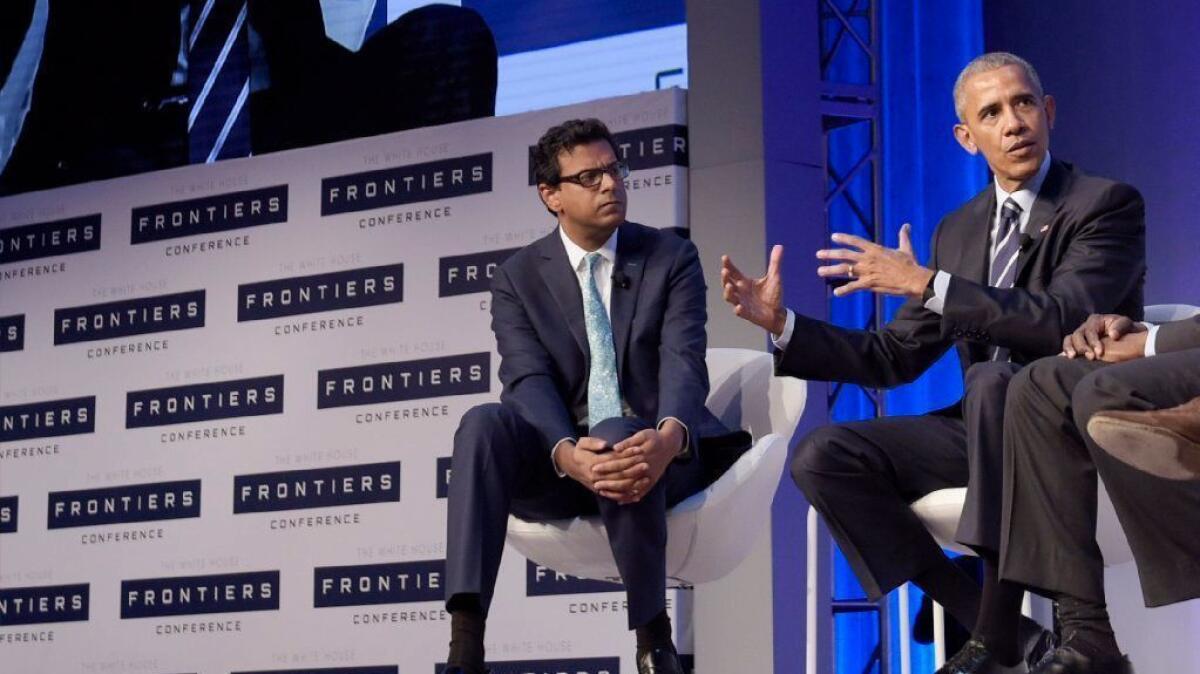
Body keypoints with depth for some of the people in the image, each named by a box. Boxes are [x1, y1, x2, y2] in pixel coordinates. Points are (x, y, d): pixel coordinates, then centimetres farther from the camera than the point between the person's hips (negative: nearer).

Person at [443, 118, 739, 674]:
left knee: (615, 433, -37)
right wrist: (567, 453, -35)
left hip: (655, 451, -1)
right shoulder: (518, 278, 5)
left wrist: (669, 438, -37)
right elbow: (528, 379, -11)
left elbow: (683, 361, -13)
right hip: (561, 461, 1)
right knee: (482, 424, -30)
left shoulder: (672, 258, 3)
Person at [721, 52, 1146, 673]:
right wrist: (781, 324, 0)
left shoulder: (1108, 204, -6)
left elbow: (1063, 320, -24)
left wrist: (928, 284, -27)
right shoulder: (958, 231, 13)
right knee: (823, 457, -13)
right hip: (986, 427, 7)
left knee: (994, 379, -38)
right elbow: (895, 358, 13)